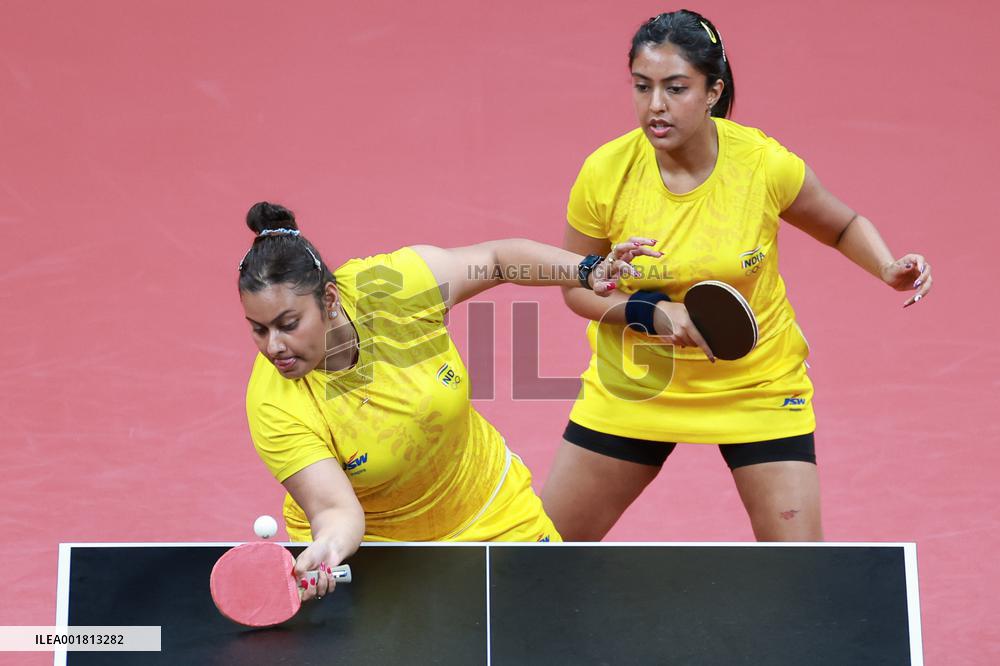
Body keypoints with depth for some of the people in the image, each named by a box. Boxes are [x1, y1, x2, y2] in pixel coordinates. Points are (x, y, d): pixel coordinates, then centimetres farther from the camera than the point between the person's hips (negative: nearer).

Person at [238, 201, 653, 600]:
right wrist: (329, 545, -56)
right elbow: (336, 509, -34)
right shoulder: (274, 407, -30)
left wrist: (589, 272, -18)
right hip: (372, 542, -2)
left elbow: (498, 257, -9)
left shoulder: (391, 284, -26)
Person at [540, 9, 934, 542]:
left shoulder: (766, 164, -18)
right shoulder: (604, 174, -17)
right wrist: (651, 312, -20)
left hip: (758, 386, -1)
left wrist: (890, 270, -17)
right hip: (638, 382, 1)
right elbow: (576, 286, -2)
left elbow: (843, 226, 3)